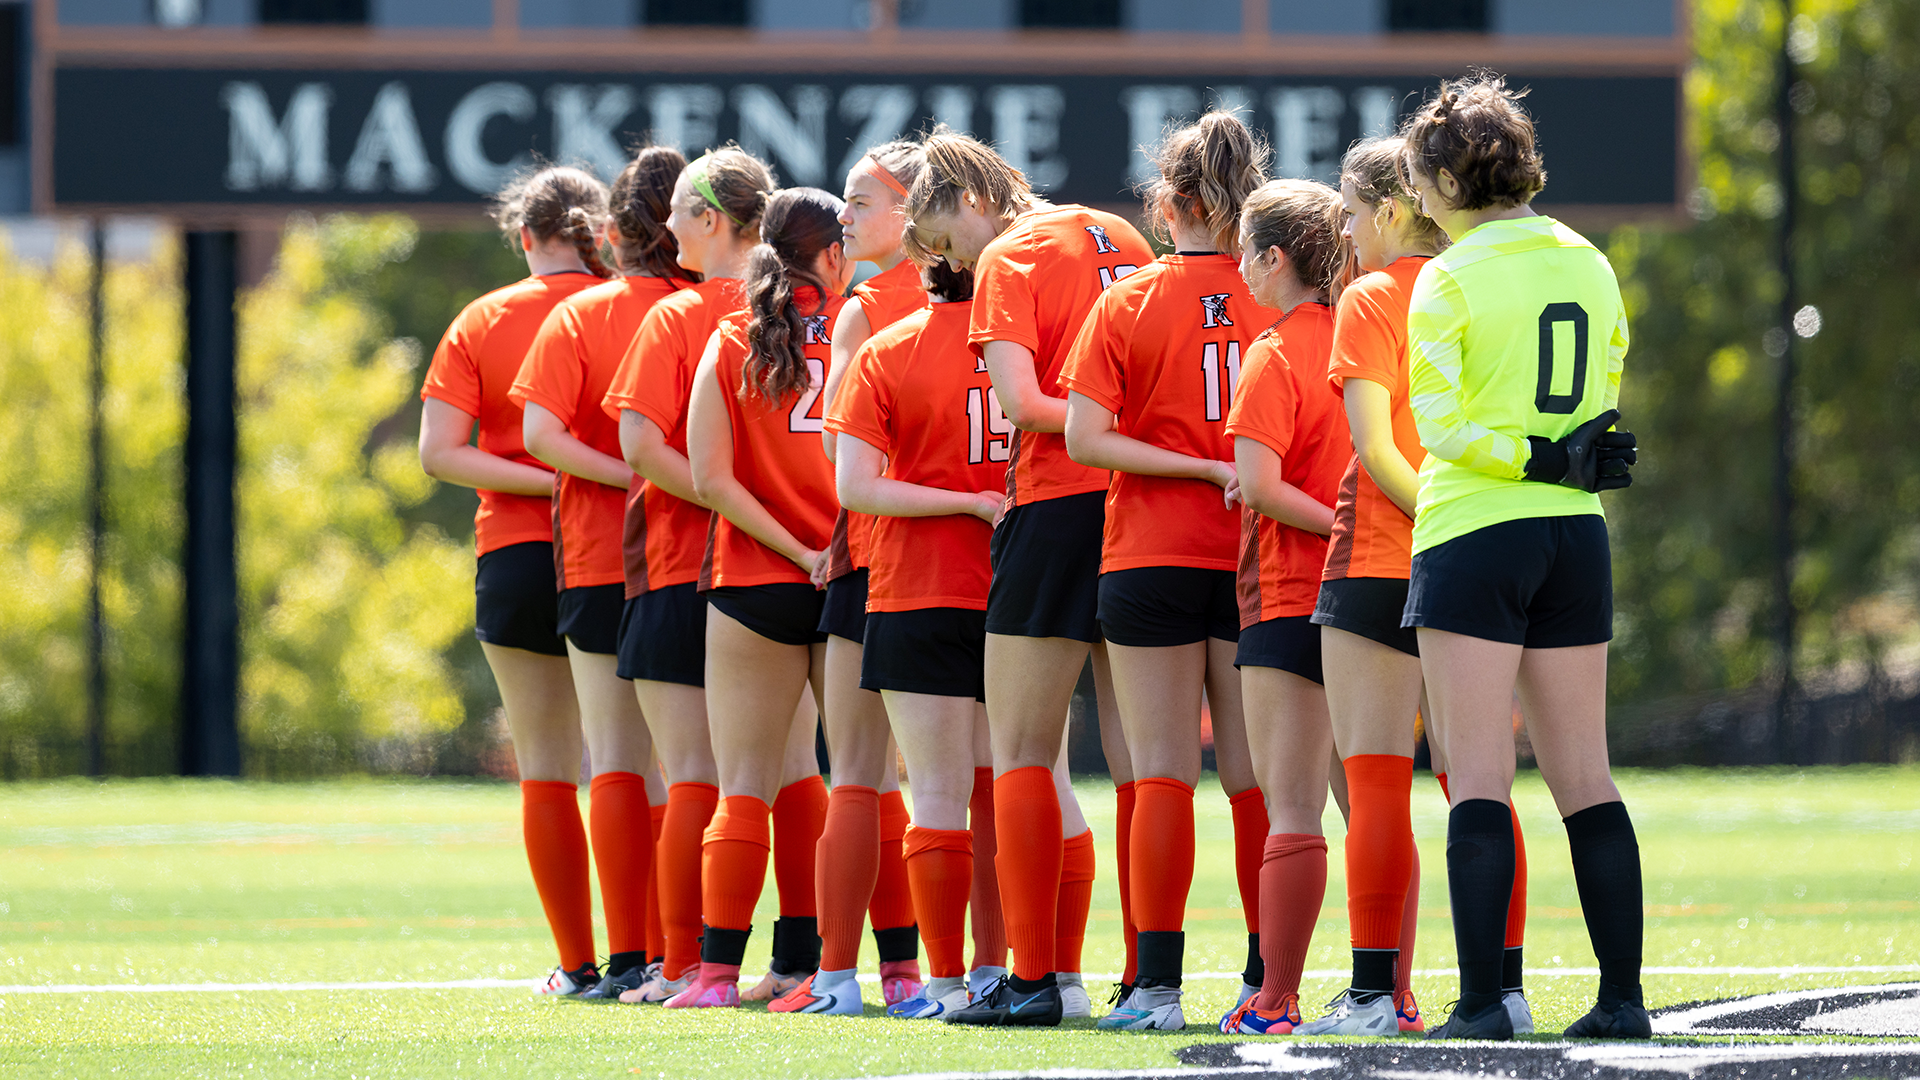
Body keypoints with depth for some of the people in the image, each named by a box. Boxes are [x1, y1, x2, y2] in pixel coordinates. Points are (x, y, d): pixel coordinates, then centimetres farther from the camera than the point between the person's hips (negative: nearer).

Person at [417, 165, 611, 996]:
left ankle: (578, 962, 5)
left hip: (518, 555, 0)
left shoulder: (482, 322, 2)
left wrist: (550, 483, -11)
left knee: (545, 768, 7)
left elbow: (439, 452, -7)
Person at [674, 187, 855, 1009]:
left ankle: (718, 969, -2)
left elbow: (709, 477, -8)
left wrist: (798, 552, -8)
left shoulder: (731, 343, 1)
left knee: (745, 786, 3)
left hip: (755, 580, 0)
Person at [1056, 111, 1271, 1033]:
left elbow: (1082, 436, -11)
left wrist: (1201, 469, -11)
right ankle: (1268, 982, 6)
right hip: (1256, 559, 2)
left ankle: (1157, 983, -5)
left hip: (1152, 558, -2)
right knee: (1254, 777, 5)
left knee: (1161, 774, 0)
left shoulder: (1127, 302, -2)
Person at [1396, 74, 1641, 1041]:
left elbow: (1439, 424, -14)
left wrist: (1531, 457, -8)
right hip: (1577, 531, 5)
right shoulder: (1588, 265, 8)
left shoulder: (1449, 280, -8)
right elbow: (1605, 405, 13)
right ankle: (1622, 994, 5)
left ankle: (1480, 1001, -10)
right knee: (1585, 782, 8)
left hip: (1473, 534, -5)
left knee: (1478, 782, -5)